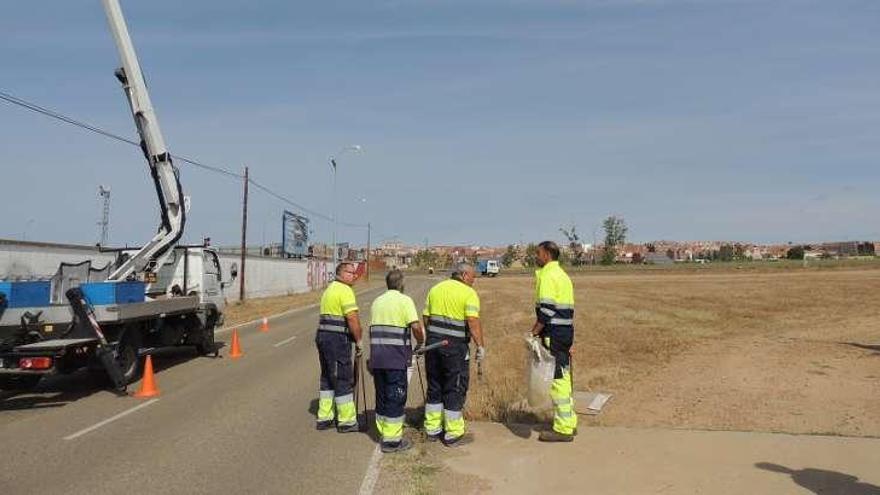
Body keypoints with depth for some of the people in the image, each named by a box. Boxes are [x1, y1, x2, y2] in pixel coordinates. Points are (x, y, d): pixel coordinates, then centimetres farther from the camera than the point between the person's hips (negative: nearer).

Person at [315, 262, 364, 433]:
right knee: (343, 380, -1)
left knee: (328, 378, 17)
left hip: (323, 336, 10)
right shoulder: (345, 290, -13)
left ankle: (324, 418, 23)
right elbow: (352, 319, -20)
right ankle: (346, 421, 7)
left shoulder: (330, 289, 18)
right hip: (337, 339, -10)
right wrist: (359, 342, -10)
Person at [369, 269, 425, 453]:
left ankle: (384, 432, 26)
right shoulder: (404, 300, -5)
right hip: (396, 357, -6)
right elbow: (416, 327, -14)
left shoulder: (377, 302, 15)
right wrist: (421, 343, 2)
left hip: (376, 357, 6)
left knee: (381, 395, 16)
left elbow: (374, 326, 15)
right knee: (396, 397, 0)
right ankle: (392, 440, 3)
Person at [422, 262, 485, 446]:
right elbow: (473, 321, -18)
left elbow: (426, 318, 11)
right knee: (455, 389, 5)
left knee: (434, 387, 16)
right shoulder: (468, 293, -7)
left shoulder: (435, 289, 11)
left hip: (433, 343, 6)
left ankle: (432, 429, 24)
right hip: (455, 347, -6)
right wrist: (480, 346, -15)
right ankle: (453, 434, 10)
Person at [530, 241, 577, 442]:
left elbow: (546, 309, -20)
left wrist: (534, 332, -12)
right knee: (563, 378, 16)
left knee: (557, 380, -3)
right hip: (566, 333, 10)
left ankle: (563, 429, 3)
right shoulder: (562, 275, 16)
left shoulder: (547, 275, -13)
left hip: (553, 335, -10)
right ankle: (569, 422, 25)